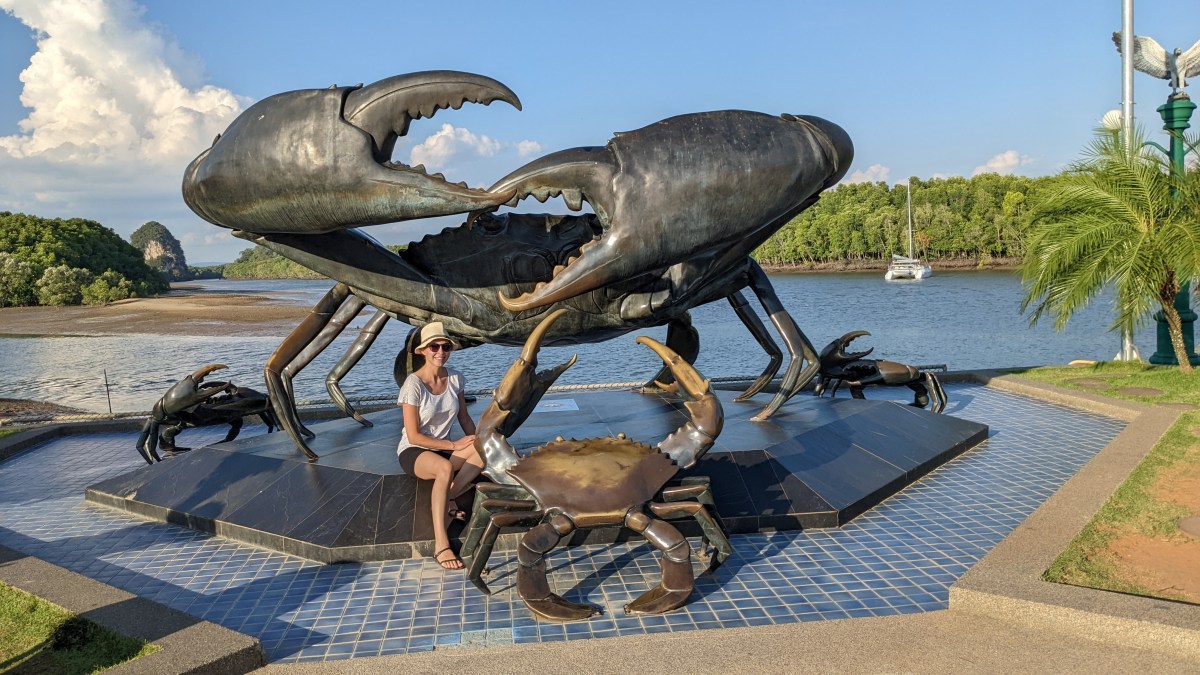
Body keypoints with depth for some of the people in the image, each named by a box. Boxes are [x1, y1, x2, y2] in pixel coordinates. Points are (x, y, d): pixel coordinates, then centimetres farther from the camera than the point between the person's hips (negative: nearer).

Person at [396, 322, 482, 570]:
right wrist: (454, 445, -19)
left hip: (444, 448, 5)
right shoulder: (413, 384, -17)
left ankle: (446, 498, -14)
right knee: (445, 467, -40)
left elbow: (465, 418, 8)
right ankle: (440, 545, -40)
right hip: (414, 451, -5)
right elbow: (414, 436, -16)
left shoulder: (455, 378, -1)